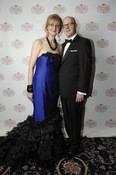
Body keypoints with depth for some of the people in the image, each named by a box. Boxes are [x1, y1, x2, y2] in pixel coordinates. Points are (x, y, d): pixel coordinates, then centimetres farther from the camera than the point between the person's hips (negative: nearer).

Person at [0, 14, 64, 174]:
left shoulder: (59, 46, 9)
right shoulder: (39, 43, -7)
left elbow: (58, 68, 12)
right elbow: (31, 66, -8)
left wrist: (60, 87, 10)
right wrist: (29, 88, -10)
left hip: (54, 86, 6)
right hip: (40, 85, -5)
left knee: (52, 117, 16)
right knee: (41, 117, 3)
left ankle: (51, 147, 37)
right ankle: (40, 152, 26)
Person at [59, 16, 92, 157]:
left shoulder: (83, 42, -9)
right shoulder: (64, 44, 15)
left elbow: (86, 68, -16)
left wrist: (81, 91, -19)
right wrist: (60, 87, 10)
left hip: (75, 91, -7)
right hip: (64, 90, 7)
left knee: (75, 119, 9)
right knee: (67, 118, 18)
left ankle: (75, 144, 31)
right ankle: (71, 139, 39)